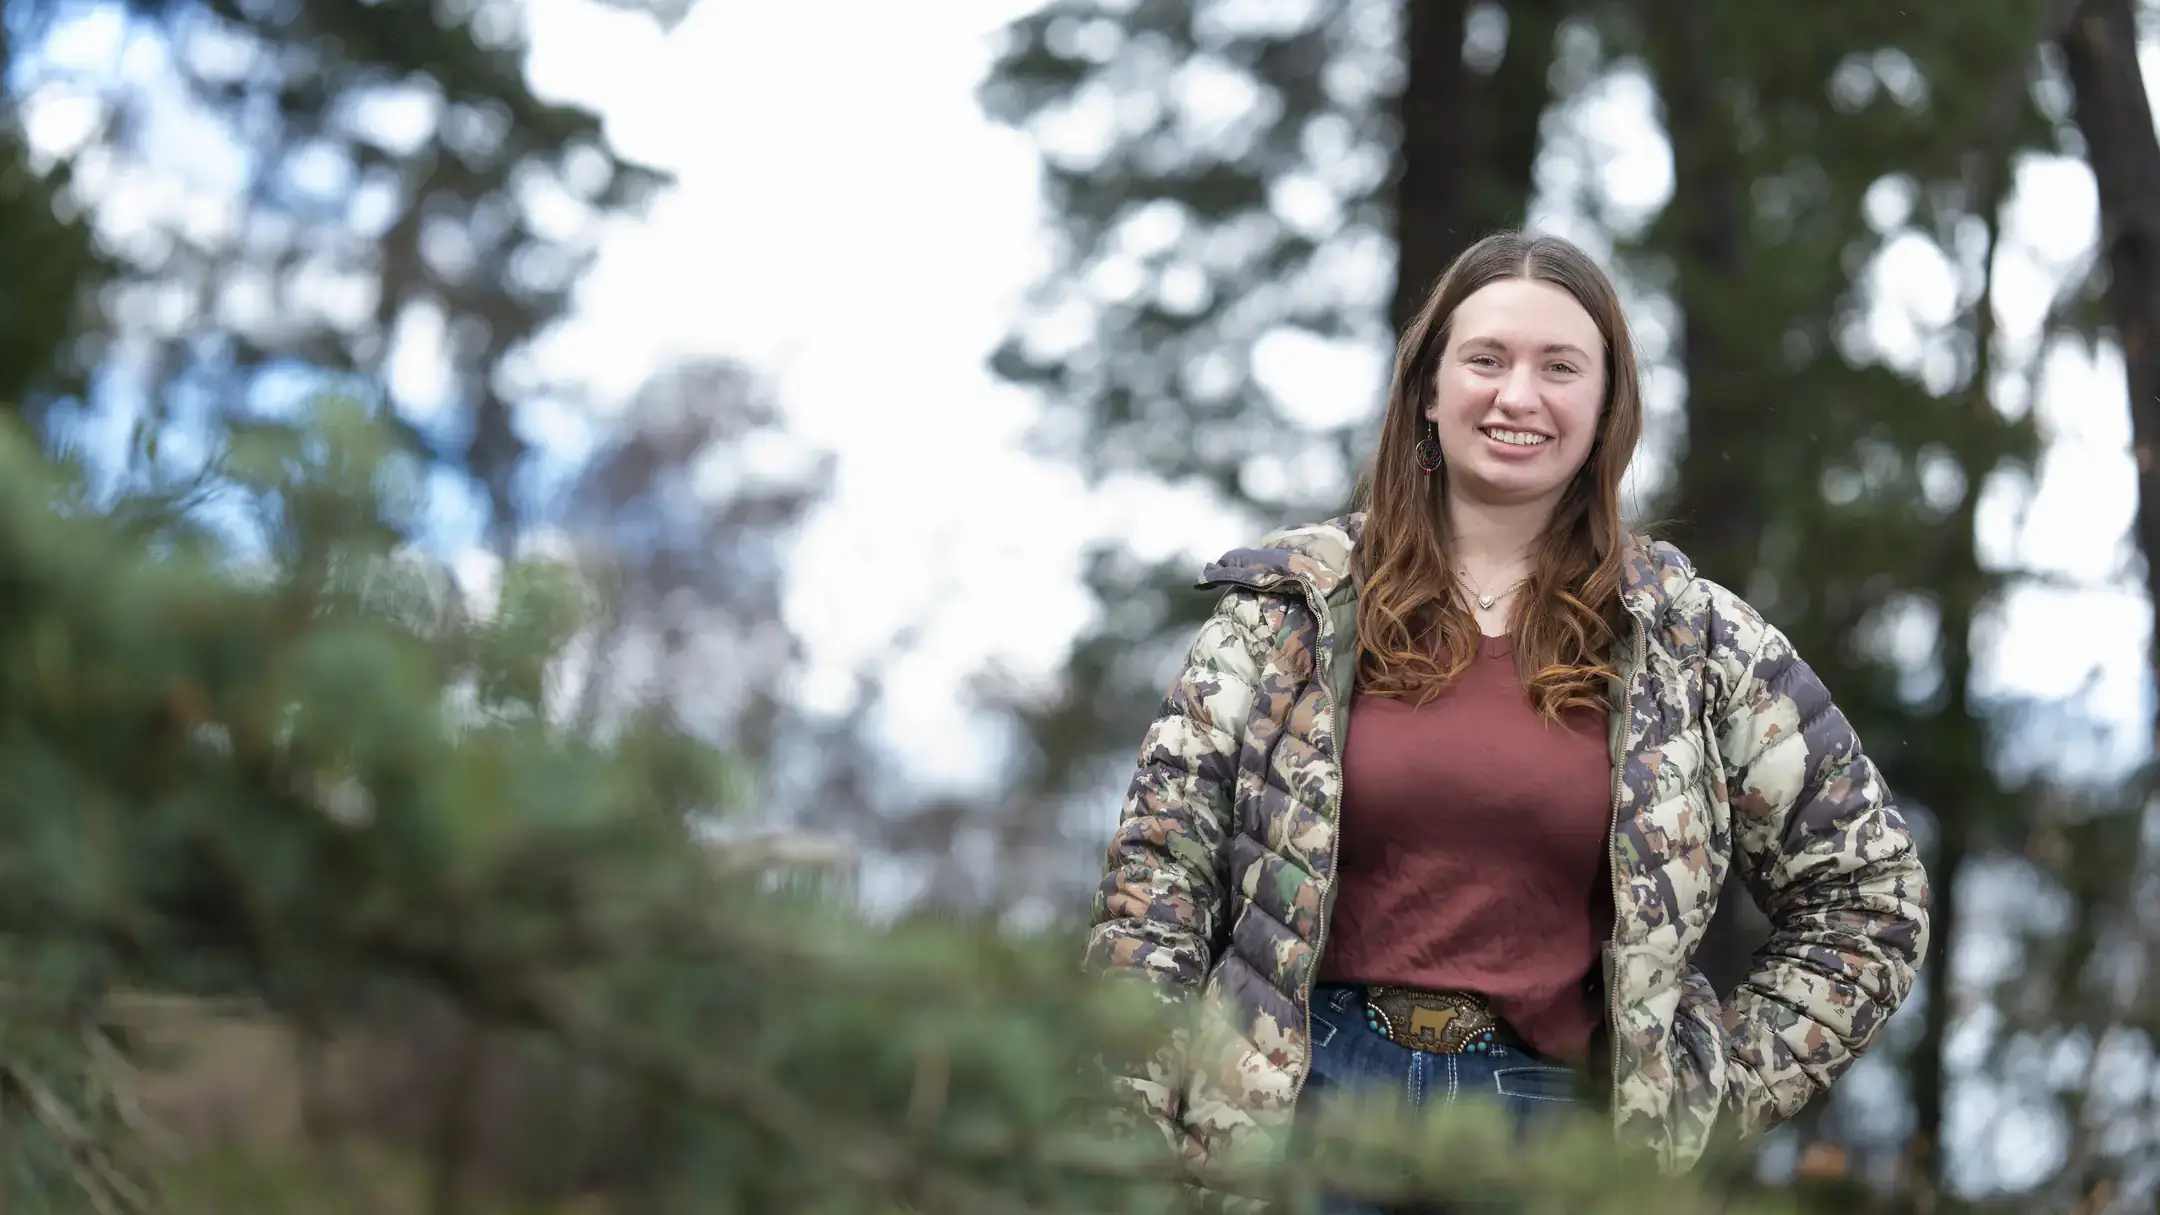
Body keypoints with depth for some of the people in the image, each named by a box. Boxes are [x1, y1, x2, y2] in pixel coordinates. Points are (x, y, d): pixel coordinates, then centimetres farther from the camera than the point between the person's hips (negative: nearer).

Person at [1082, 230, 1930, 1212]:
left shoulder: (1694, 642, 7)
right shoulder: (1293, 606, 5)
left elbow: (1872, 889, 12)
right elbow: (1160, 860, 3)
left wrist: (1723, 1092, 4)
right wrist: (1161, 1123, -6)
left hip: (1549, 1118, 1)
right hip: (1302, 1095, 0)